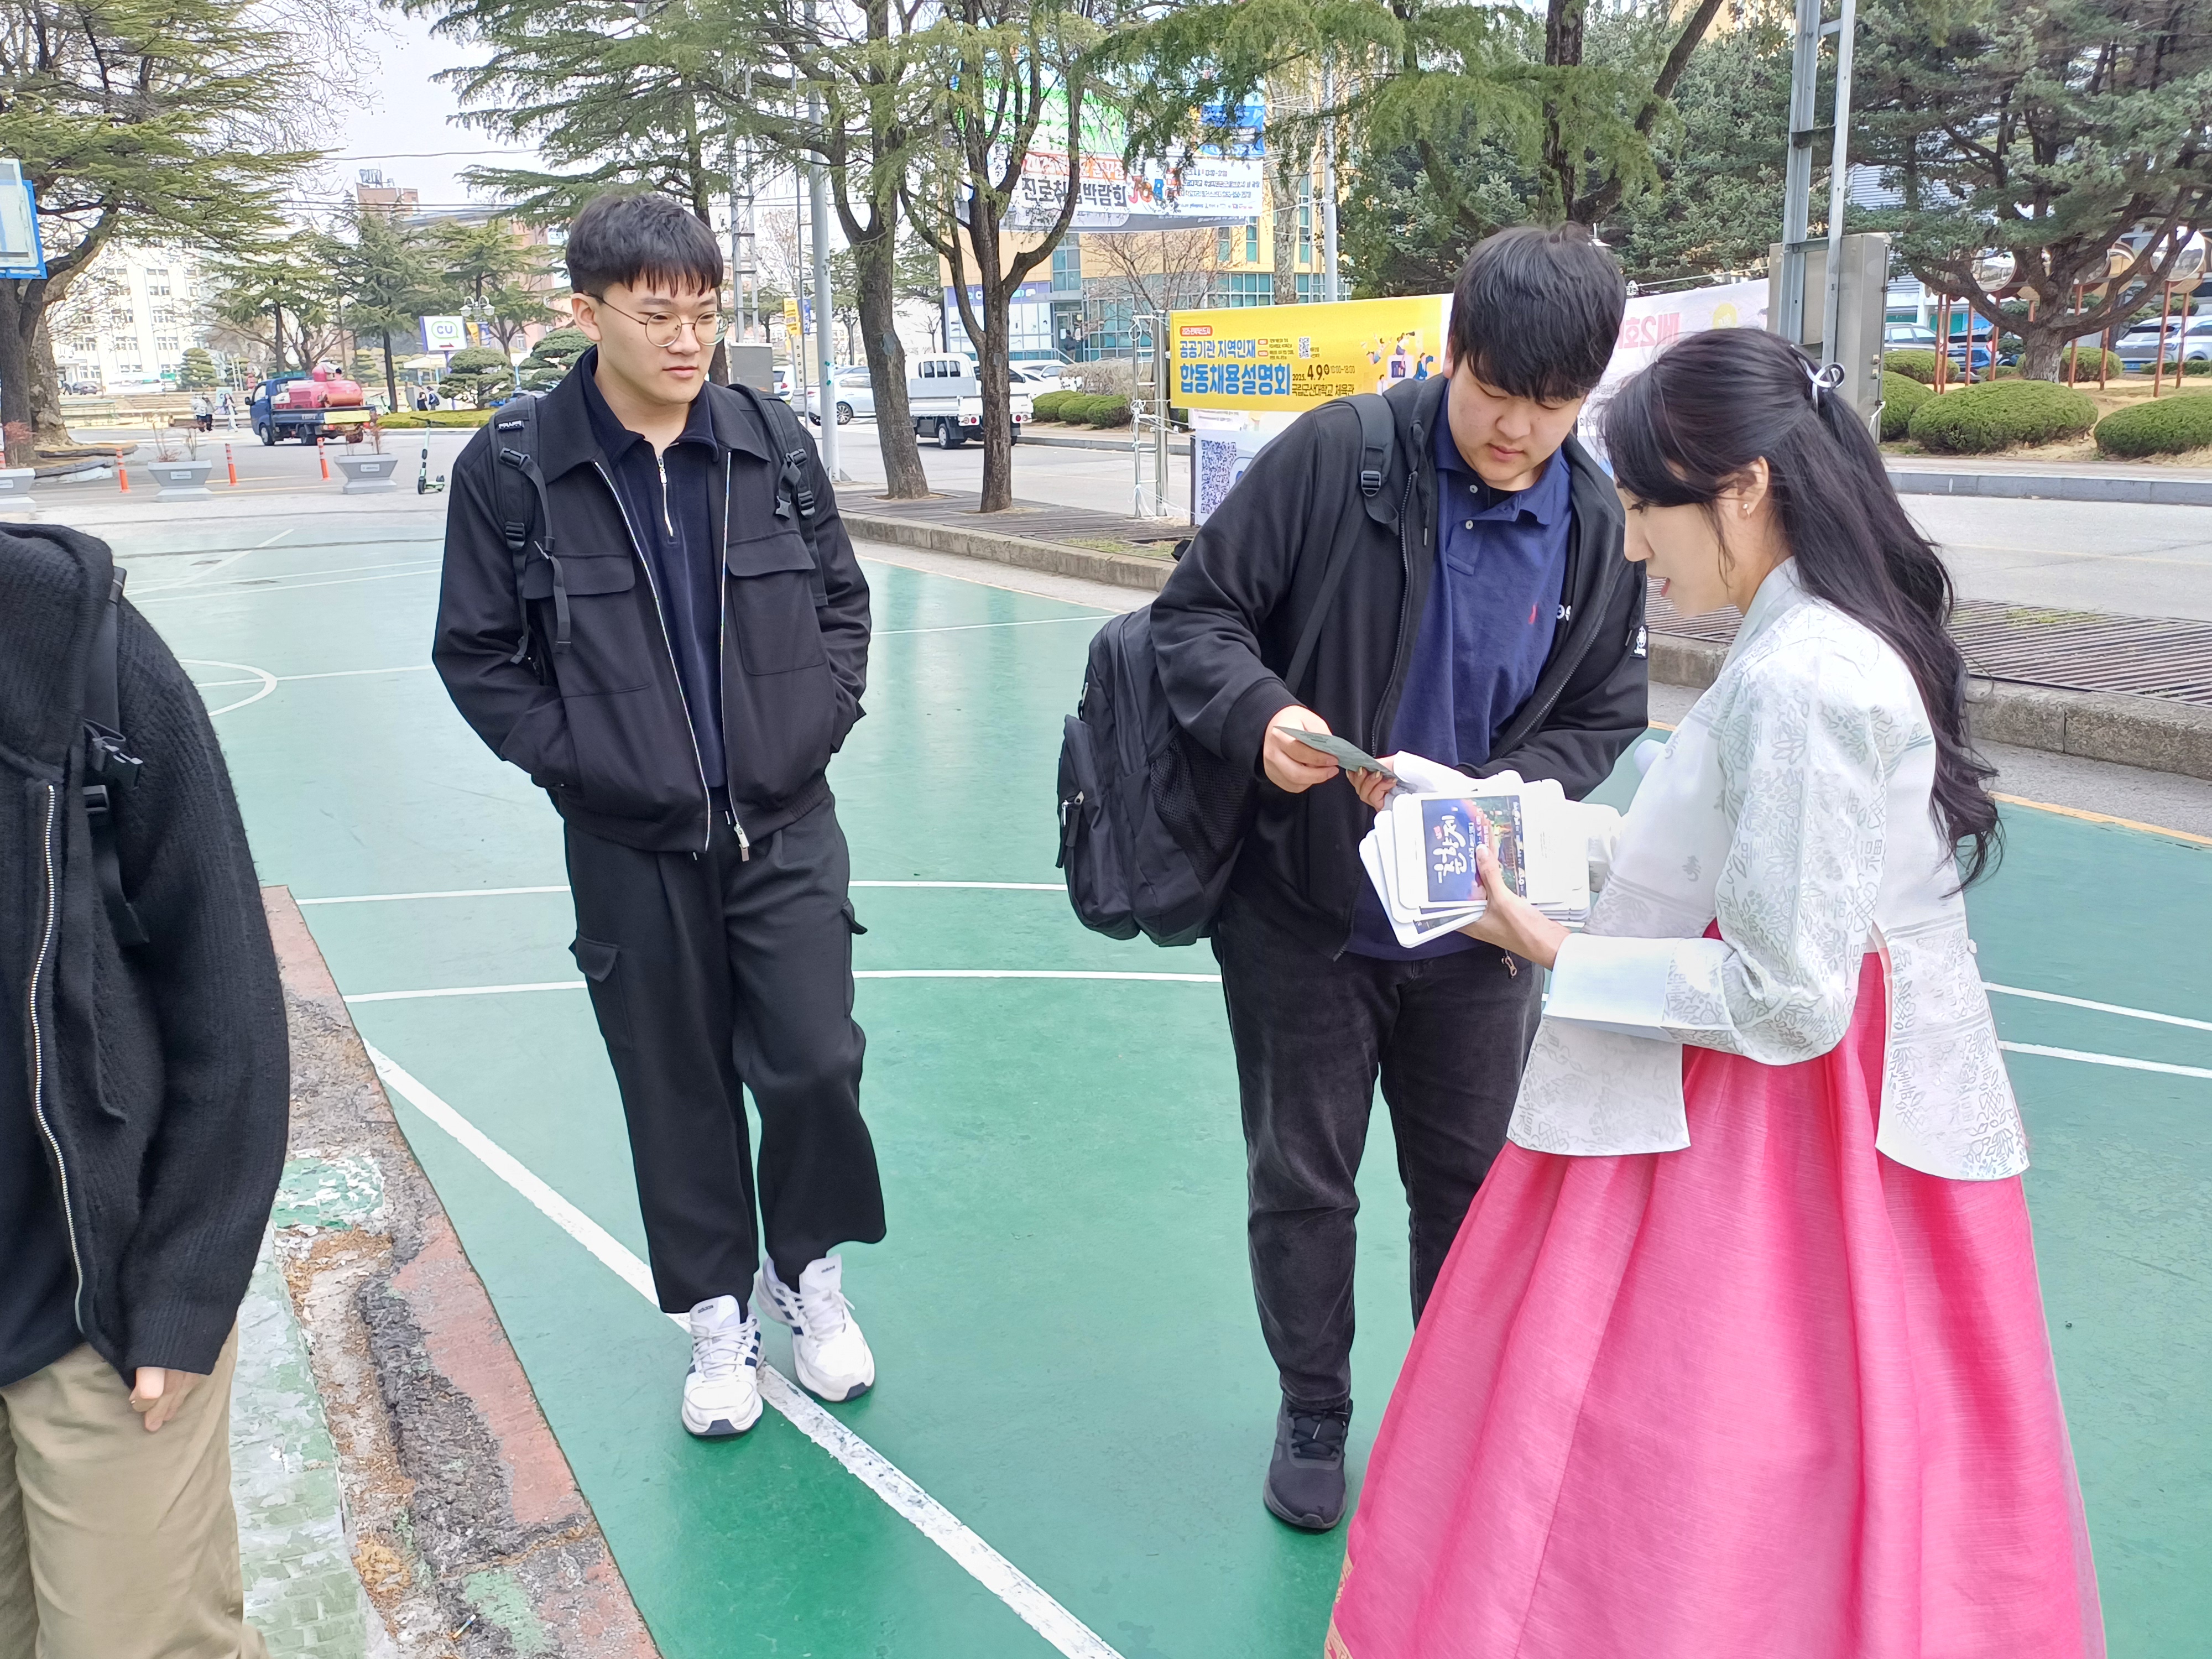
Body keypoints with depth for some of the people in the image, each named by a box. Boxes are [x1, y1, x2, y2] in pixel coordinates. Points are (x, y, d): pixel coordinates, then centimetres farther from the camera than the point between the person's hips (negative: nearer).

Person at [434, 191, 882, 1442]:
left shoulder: (776, 445, -1)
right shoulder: (513, 470, -8)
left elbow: (843, 601, 11)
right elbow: (478, 653, -1)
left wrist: (820, 723, 0)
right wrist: (577, 762, -8)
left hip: (787, 829, 1)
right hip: (632, 847, -1)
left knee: (816, 1066, 0)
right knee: (679, 1090, 10)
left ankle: (807, 1270, 28)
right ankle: (720, 1314, 31)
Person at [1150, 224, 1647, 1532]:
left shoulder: (1601, 530, -3)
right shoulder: (1336, 457, -14)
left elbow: (1604, 717, 5)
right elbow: (1196, 612, -9)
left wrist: (1512, 793, -16)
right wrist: (1259, 714, -29)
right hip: (1303, 909, -2)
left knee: (1476, 1181, 17)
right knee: (1302, 1182, 13)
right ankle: (1314, 1413, 37)